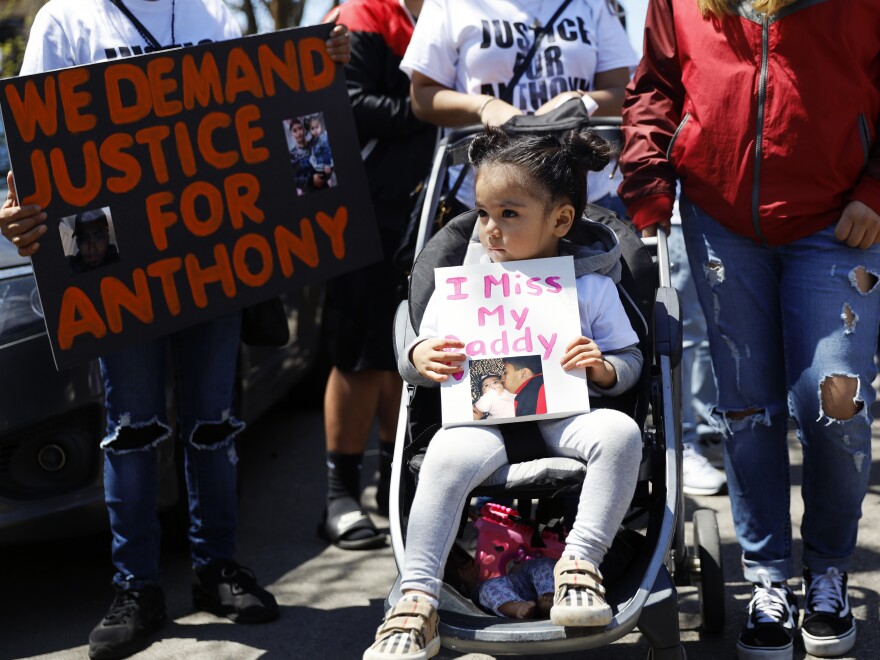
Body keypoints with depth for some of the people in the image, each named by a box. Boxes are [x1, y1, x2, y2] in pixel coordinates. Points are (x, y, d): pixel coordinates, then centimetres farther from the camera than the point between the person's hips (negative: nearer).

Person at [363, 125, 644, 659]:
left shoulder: (591, 287, 10)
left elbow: (631, 361, 13)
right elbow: (417, 353, 16)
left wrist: (604, 368, -10)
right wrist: (420, 359, -9)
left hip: (563, 417, 1)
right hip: (484, 420, 0)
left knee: (620, 432, -31)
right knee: (449, 455, -33)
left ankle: (580, 563, -23)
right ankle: (417, 601, -31)